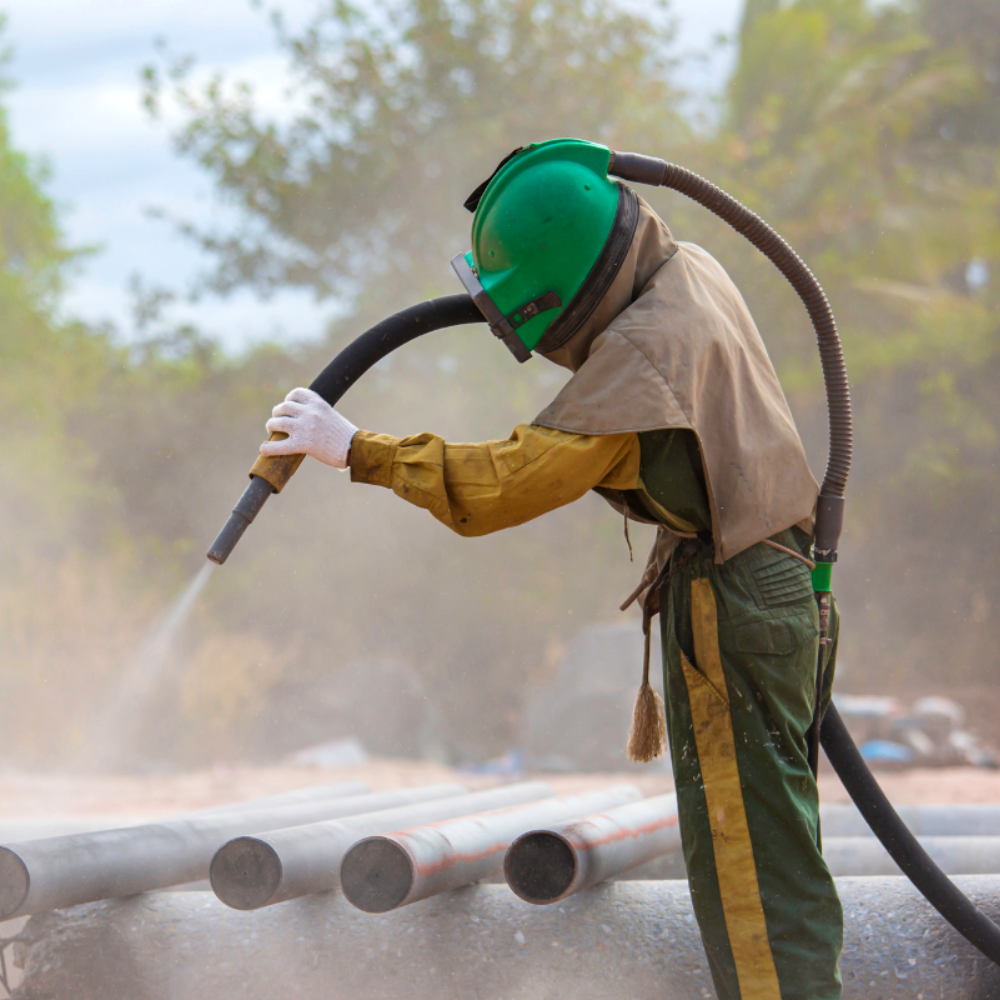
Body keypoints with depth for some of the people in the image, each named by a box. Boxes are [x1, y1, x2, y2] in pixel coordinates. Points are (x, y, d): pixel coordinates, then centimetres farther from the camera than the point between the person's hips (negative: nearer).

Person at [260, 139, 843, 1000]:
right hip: (781, 588, 10)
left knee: (749, 874, -8)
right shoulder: (691, 271, 7)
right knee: (778, 860, 15)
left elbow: (500, 487, -25)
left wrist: (354, 449, -18)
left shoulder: (642, 348, -22)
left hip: (729, 612, -10)